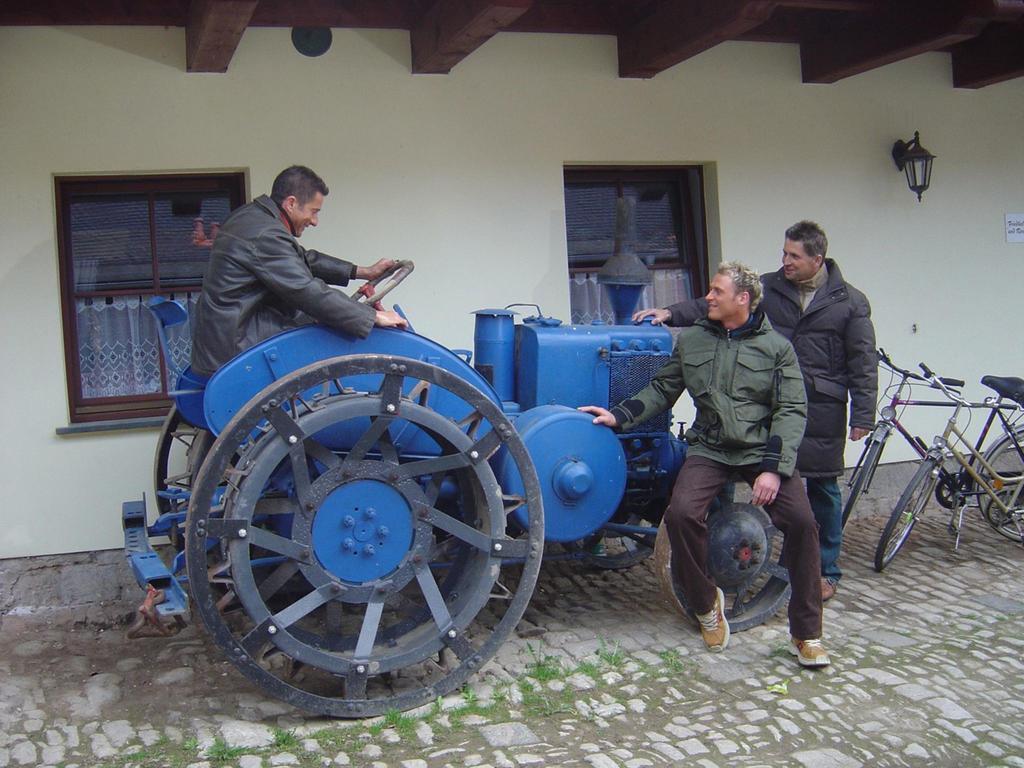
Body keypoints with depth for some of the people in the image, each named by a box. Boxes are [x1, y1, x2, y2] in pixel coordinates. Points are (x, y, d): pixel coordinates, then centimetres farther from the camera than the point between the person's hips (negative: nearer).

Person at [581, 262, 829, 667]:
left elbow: (792, 409, -5)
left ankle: (806, 633, -2)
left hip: (763, 448, -1)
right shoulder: (690, 340, 8)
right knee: (681, 513, -26)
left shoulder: (776, 346, 0)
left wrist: (774, 467, -16)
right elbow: (661, 390, 13)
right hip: (710, 448, 2)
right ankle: (706, 603, 2)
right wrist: (620, 415, -3)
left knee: (801, 521, -22)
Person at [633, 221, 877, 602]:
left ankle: (827, 571, 22)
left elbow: (863, 363, -1)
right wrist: (671, 313, -14)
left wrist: (862, 416, -5)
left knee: (823, 490, 8)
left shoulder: (850, 302, -1)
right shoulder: (768, 288, 4)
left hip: (822, 413, -2)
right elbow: (714, 305, 0)